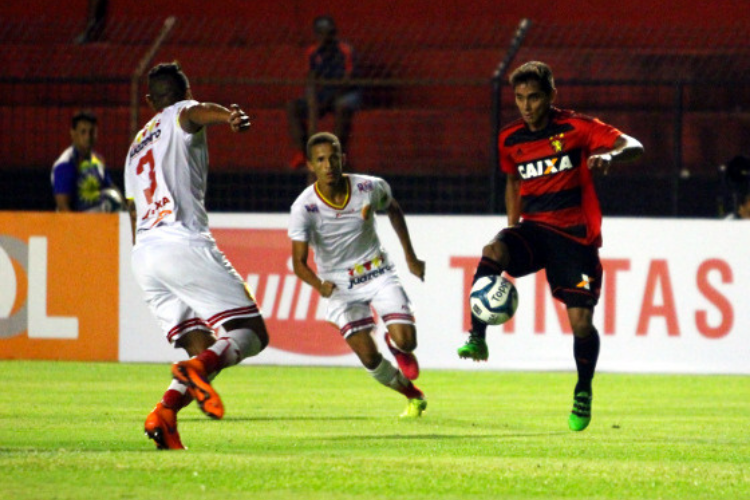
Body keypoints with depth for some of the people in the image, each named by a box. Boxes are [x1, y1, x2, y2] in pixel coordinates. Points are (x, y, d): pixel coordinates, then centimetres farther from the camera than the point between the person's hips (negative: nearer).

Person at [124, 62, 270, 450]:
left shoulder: (136, 148, 31)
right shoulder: (180, 116, 11)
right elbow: (196, 112, -14)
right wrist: (229, 116, -37)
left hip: (142, 253, 7)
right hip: (183, 243, -7)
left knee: (205, 350, 8)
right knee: (250, 333, -8)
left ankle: (165, 411, -18)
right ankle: (196, 369, -37)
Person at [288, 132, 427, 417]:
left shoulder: (370, 188, -13)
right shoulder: (304, 208, -20)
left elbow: (393, 210, 11)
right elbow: (299, 262, -22)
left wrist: (410, 257, 12)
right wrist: (320, 285, -43)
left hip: (378, 273, 1)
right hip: (339, 285, -1)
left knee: (405, 341, -17)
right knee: (368, 357, -11)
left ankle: (395, 345, 22)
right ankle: (412, 395, 16)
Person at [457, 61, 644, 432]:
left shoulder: (576, 128, -6)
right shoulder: (510, 140, 8)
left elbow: (634, 147, -11)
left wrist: (610, 156, -32)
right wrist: (512, 226, 19)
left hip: (574, 234, -3)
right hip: (532, 229, 3)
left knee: (581, 321, -8)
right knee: (493, 251, -31)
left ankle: (583, 393, 17)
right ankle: (477, 340, -31)